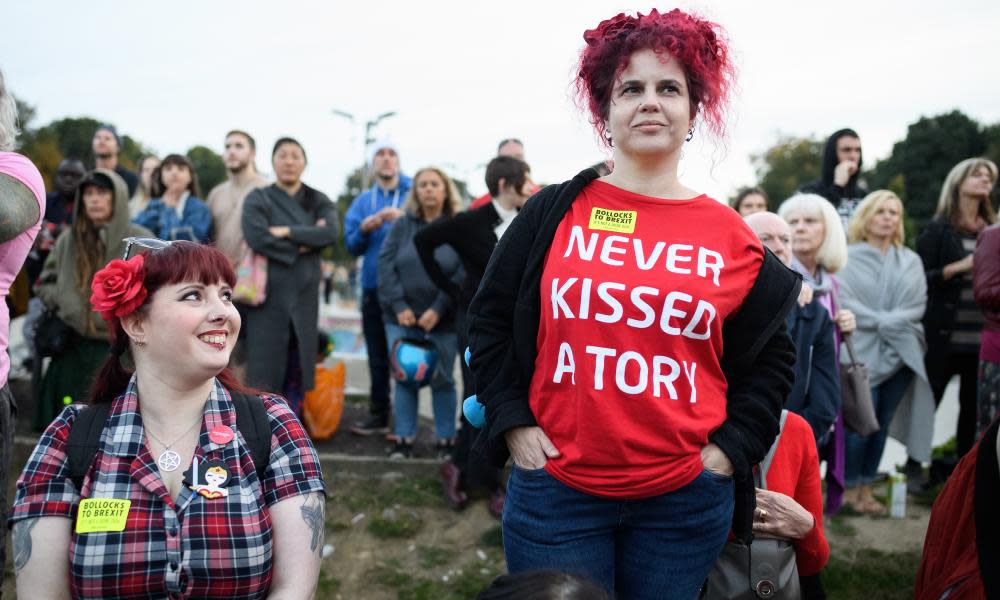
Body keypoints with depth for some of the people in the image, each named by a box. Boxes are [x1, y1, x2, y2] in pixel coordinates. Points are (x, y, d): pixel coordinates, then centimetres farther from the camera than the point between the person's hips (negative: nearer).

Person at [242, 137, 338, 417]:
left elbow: (330, 233, -8)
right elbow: (256, 237, -14)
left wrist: (286, 232, -14)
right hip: (268, 292, -3)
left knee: (297, 366, 5)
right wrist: (302, 245, -10)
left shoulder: (318, 201, 12)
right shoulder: (258, 199, 4)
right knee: (264, 363, -4)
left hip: (304, 293, 3)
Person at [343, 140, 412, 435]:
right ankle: (378, 415, 20)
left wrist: (404, 219, -22)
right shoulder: (363, 201, 13)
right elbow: (352, 245, 9)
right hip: (373, 288, 4)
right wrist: (364, 229, -10)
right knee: (377, 356, 10)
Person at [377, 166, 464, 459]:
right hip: (402, 318, 2)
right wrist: (398, 306, -13)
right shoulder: (402, 225, 5)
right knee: (405, 378, 4)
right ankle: (404, 438, 14)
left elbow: (464, 273, -9)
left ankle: (446, 439, 15)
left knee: (442, 379, 5)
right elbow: (385, 265, -2)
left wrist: (438, 309, -17)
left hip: (443, 320, -1)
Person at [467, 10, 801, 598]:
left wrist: (731, 447, 2)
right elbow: (490, 320, 7)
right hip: (556, 490, -1)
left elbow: (772, 354, 11)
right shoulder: (554, 213, -1)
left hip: (684, 502, 1)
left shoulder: (729, 236, 1)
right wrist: (512, 421, -2)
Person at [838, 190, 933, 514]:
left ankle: (866, 489, 18)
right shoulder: (848, 258, 0)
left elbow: (918, 305, 5)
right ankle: (850, 491, 8)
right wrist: (881, 321, -11)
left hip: (900, 353, 4)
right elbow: (845, 302, -8)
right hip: (861, 353, -4)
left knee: (882, 424, 7)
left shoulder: (911, 261, 13)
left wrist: (888, 322, -10)